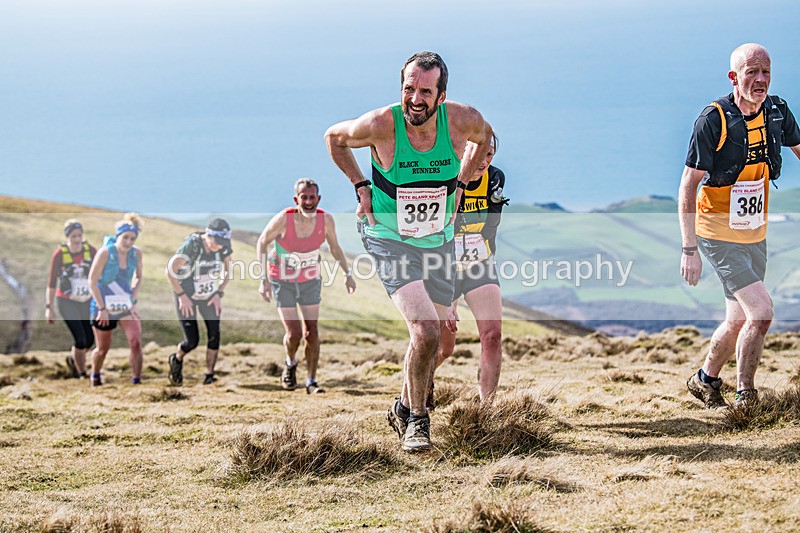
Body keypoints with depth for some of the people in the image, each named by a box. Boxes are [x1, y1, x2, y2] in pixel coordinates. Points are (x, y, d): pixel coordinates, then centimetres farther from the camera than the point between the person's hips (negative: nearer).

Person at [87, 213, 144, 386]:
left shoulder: (136, 253, -6)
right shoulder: (105, 252, -19)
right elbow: (92, 281, -15)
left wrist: (133, 300, 1)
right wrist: (102, 308, -15)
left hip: (126, 305, 3)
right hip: (104, 305, -3)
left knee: (136, 343, -16)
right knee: (103, 349, 10)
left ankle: (136, 381, -6)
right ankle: (95, 376, 38)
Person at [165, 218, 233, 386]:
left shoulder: (224, 247, -14)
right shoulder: (191, 245, -30)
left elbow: (227, 270, 4)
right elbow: (170, 270, -27)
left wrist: (219, 293, -5)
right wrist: (181, 296, -24)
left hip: (209, 295, 4)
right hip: (187, 296, -4)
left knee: (214, 335, -9)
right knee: (192, 341, -6)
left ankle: (209, 376, 2)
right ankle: (177, 359, 26)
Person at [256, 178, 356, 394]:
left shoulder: (326, 220, -17)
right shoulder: (283, 219, -27)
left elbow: (334, 246, 4)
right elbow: (262, 243, -11)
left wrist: (347, 273, 6)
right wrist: (264, 278, -16)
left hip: (310, 281, 3)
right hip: (282, 281, -3)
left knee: (312, 333, -1)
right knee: (294, 334, -8)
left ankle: (311, 382, 12)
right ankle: (290, 364, 25)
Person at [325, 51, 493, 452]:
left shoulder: (462, 120, -16)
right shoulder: (381, 125, -23)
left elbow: (484, 136, 11)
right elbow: (334, 137, 0)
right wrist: (360, 186, -4)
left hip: (439, 241, 4)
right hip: (389, 240, -4)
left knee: (431, 337, 11)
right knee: (426, 331, -20)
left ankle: (403, 408, 37)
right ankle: (416, 419, 0)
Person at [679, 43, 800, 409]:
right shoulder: (713, 120, -18)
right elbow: (688, 187, -16)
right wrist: (689, 249, -20)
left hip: (755, 234, 6)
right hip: (718, 234, -6)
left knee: (739, 321, 14)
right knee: (761, 312, -16)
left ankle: (706, 380, 37)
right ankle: (746, 398, -1)